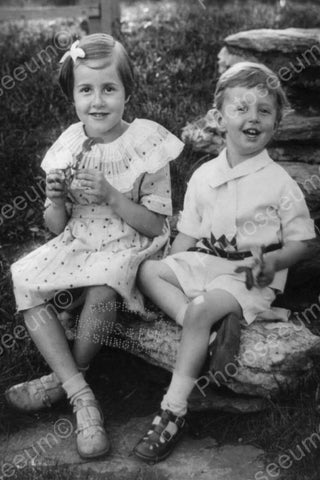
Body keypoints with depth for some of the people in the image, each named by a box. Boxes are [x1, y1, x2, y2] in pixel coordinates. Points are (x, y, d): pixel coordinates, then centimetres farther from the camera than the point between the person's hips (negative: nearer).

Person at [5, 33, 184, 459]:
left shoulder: (146, 144, -10)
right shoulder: (69, 146, 1)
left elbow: (156, 225, -10)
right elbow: (57, 227, 7)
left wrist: (111, 196, -22)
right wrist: (56, 200, -16)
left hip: (130, 249, -4)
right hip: (77, 246, 5)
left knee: (102, 289, -34)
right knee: (23, 281, -19)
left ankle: (62, 378, -4)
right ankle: (82, 396, -17)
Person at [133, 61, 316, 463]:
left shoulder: (279, 183, -3)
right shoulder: (203, 176, 9)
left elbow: (300, 243, 0)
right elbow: (187, 235, 14)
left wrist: (270, 260, -19)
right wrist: (167, 271, 1)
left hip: (251, 277, -6)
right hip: (202, 262, 6)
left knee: (202, 309, -30)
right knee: (147, 270, -14)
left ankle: (173, 411, -24)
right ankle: (218, 328, -28)